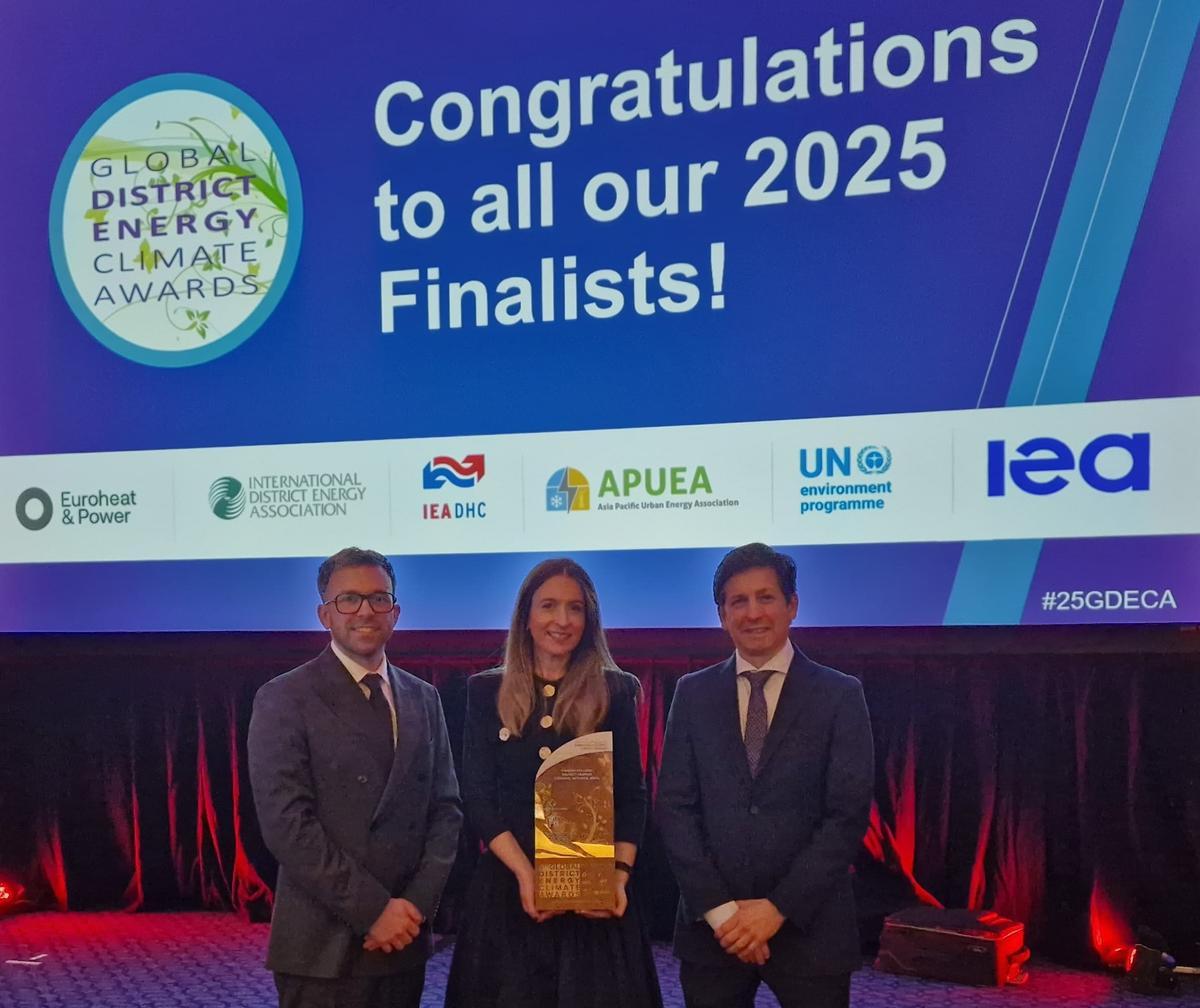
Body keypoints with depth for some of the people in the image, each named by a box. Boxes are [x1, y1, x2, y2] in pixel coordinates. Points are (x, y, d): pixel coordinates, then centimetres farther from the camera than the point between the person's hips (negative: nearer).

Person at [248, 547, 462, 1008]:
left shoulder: (423, 699, 10)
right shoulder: (284, 700, -6)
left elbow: (446, 808, 7)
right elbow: (287, 824, -14)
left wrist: (418, 903, -7)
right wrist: (373, 910, -15)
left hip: (405, 938, 5)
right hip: (323, 948, -4)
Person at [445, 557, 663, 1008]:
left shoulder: (614, 691, 4)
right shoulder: (487, 691, 5)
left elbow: (632, 797, 3)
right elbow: (477, 797, 0)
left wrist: (619, 875, -13)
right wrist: (525, 872, -13)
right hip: (507, 885, 0)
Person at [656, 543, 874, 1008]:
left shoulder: (839, 695, -1)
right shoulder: (693, 694, 5)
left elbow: (848, 814, -6)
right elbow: (674, 806, 0)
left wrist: (780, 907, -12)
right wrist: (718, 908, -9)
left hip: (809, 926, -1)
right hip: (711, 927, 2)